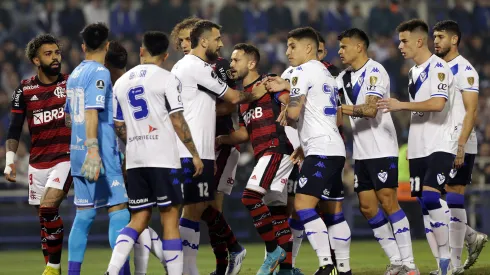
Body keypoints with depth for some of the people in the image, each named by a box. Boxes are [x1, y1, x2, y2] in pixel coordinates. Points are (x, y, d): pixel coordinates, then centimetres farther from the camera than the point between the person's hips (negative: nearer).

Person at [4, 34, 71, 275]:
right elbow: (15, 128, 4)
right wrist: (10, 159, -6)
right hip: (37, 162, 3)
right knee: (43, 216, 6)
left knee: (48, 207, -20)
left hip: (65, 157, -3)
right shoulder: (25, 90, 2)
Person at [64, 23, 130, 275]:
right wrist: (93, 149, -27)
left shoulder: (75, 74, 15)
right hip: (102, 153, -8)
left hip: (77, 151, 8)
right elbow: (92, 112, -20)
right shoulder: (100, 74, -10)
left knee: (84, 214, 10)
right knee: (118, 209, -5)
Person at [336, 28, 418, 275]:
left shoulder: (375, 72, -12)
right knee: (367, 206, 4)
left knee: (388, 201, -11)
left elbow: (370, 109, -22)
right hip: (361, 151, 8)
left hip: (381, 150, -8)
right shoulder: (344, 77, 14)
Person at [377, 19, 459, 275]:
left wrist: (401, 105, -19)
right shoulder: (414, 72, 17)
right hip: (419, 147, 9)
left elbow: (437, 103, -25)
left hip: (439, 145, -9)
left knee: (430, 197, -20)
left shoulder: (438, 68, -11)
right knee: (424, 203, 4)